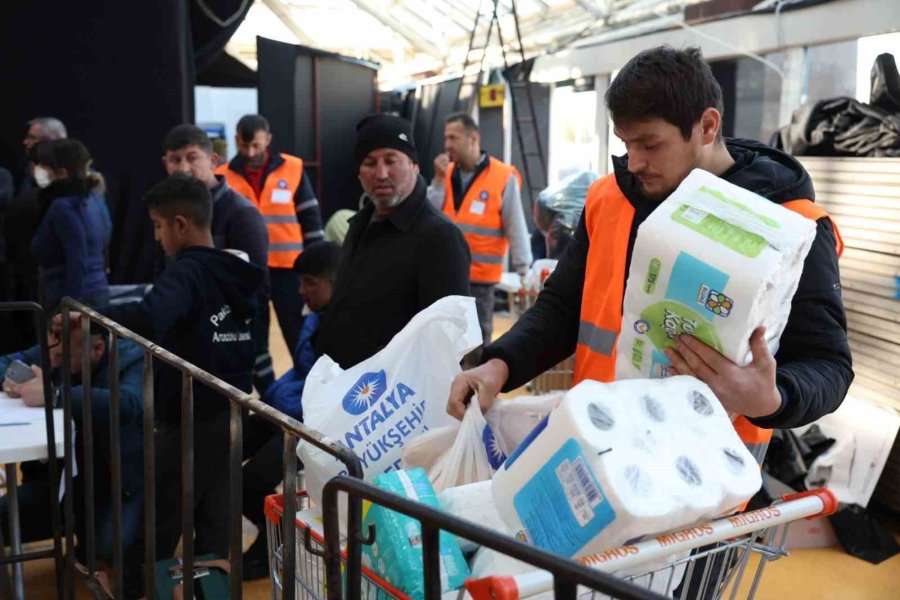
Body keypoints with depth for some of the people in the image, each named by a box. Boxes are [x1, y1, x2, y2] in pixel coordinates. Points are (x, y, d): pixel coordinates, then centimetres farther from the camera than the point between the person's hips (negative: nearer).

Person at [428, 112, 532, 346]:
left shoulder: (503, 177, -9)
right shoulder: (446, 173, 7)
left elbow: (516, 230, -6)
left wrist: (524, 273, -6)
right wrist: (439, 180, -10)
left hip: (479, 278, -5)